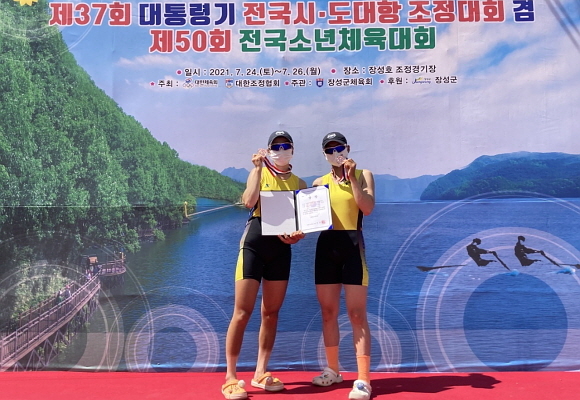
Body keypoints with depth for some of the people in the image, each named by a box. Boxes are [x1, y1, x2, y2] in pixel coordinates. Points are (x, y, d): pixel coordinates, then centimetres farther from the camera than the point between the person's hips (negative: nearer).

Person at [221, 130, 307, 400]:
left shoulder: (299, 183, 12)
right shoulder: (259, 173, 4)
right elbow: (249, 202, -16)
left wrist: (298, 234, -13)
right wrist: (258, 167, -12)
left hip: (281, 248, 4)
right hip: (254, 243, -3)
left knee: (271, 313, 9)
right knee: (242, 312, -5)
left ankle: (260, 373, 21)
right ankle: (230, 378, 4)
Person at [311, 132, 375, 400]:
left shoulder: (363, 175, 5)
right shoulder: (319, 182, 13)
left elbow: (367, 208, -10)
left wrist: (352, 179, -12)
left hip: (352, 245, -3)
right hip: (326, 246, 4)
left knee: (356, 315, -6)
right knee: (328, 313, 9)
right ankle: (332, 370, 24)